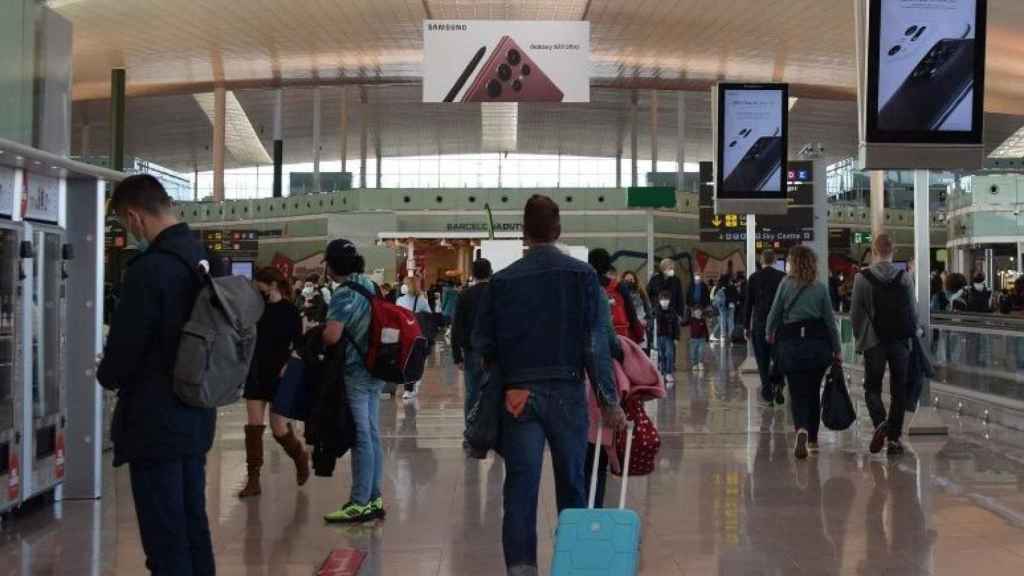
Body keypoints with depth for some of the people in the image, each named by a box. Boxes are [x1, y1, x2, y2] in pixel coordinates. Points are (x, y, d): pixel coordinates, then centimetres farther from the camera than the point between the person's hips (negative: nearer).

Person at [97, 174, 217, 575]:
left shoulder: (150, 268, -20)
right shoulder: (205, 261, 7)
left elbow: (125, 344, -16)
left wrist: (108, 376, 4)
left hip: (155, 421, -8)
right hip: (196, 415, 8)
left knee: (164, 536, -1)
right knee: (193, 524, 16)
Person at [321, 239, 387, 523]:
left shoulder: (344, 293, -16)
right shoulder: (369, 286, 10)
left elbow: (332, 335, -24)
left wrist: (316, 333, -4)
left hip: (354, 373, -8)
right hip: (374, 371, 9)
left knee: (361, 438, -5)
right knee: (372, 435, 12)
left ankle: (360, 503, 0)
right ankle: (374, 499, 17)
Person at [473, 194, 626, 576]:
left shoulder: (502, 280, -1)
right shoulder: (582, 275, -4)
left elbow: (483, 344, 4)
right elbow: (597, 343, -6)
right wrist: (609, 400, -2)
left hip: (518, 394, 0)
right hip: (567, 392, 0)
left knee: (520, 487, 2)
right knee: (572, 485, 13)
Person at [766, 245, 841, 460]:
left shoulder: (786, 284, -3)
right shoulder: (821, 287, 2)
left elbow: (774, 313, 2)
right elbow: (830, 319, 5)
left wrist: (769, 334, 21)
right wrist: (837, 350, 11)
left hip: (791, 342, -2)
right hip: (818, 341, 2)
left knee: (797, 393, 0)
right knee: (813, 392, 16)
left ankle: (802, 430, -26)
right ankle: (813, 439, 23)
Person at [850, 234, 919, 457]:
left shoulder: (862, 277, -6)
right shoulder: (905, 277, -2)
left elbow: (855, 313, -2)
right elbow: (913, 312, 2)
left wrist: (860, 339, 10)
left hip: (874, 341, -1)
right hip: (900, 341, 1)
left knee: (872, 388, 9)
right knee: (899, 390, 9)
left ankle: (880, 422, -17)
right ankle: (894, 437, 8)